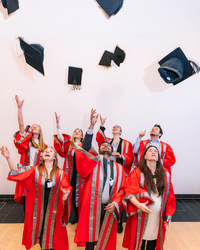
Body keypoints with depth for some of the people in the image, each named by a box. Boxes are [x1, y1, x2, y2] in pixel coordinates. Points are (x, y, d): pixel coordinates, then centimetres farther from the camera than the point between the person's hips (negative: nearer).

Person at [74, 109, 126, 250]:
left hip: (110, 208, 3)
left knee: (106, 238, 15)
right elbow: (85, 148, -17)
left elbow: (122, 188, 6)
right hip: (92, 206, -2)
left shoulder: (119, 168, 8)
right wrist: (92, 125, -25)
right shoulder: (93, 162, 0)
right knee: (91, 235, 8)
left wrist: (116, 203, -12)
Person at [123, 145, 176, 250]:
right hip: (141, 216, -3)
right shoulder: (137, 172, -8)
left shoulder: (165, 174, 2)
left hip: (158, 217, 3)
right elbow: (129, 192, -12)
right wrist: (138, 204, -26)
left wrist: (168, 215, 2)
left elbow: (169, 196, 5)